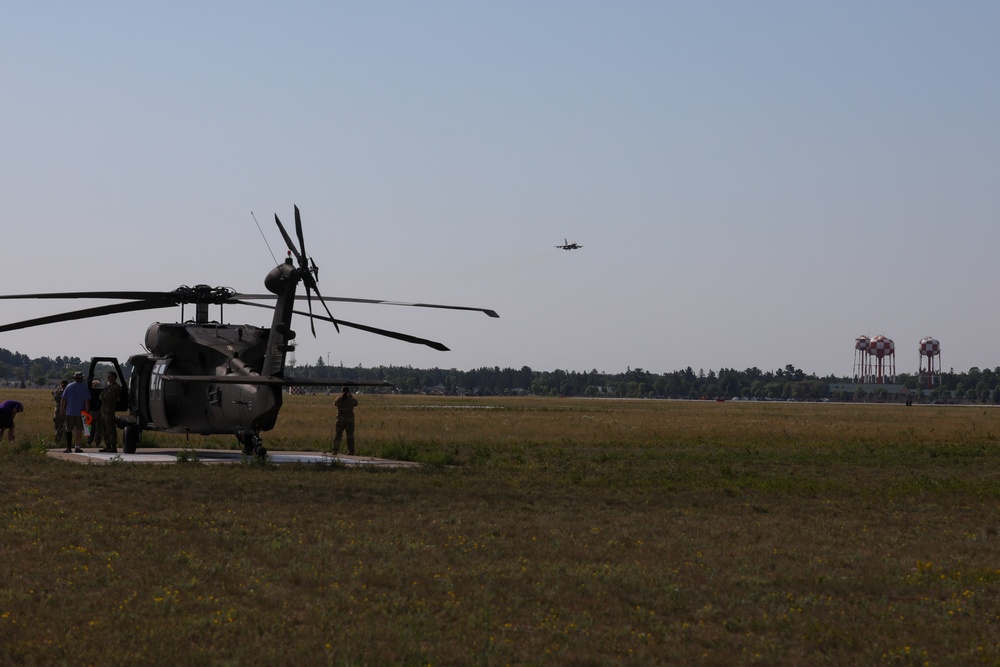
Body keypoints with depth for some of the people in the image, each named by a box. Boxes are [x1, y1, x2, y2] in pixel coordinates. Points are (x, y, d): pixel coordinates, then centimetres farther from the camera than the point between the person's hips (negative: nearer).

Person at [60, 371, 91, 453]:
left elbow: (63, 400, 2)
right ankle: (77, 447, -1)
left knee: (69, 430, 8)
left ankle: (68, 447, 3)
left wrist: (62, 411, 8)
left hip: (70, 413, 1)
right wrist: (87, 412, -3)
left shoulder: (69, 387, 2)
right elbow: (87, 401, -8)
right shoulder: (85, 388, -3)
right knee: (79, 431, 4)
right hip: (80, 413, -1)